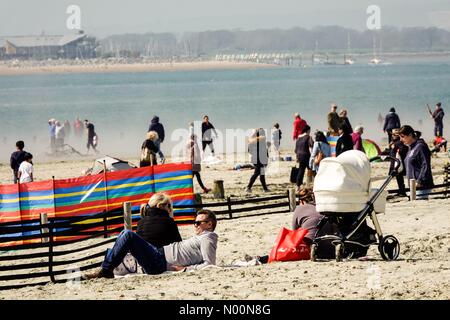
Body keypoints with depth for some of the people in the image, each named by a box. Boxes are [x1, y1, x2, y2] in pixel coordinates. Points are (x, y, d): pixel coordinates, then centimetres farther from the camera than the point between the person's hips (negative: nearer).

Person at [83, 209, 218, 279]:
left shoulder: (207, 239, -6)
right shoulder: (201, 237, 25)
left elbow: (209, 264, -20)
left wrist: (186, 269, -21)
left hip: (158, 263, -11)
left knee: (129, 235, -18)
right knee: (126, 234, 16)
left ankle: (106, 270, -14)